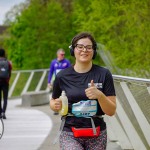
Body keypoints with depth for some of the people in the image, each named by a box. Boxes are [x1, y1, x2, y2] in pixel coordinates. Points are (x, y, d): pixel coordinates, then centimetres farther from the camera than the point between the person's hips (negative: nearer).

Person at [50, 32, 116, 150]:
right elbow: (53, 101, 18)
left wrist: (100, 95, -20)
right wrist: (56, 105, -5)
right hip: (69, 134, -1)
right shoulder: (62, 76, 1)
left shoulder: (104, 74, -1)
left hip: (97, 135, 1)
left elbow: (111, 111, -2)